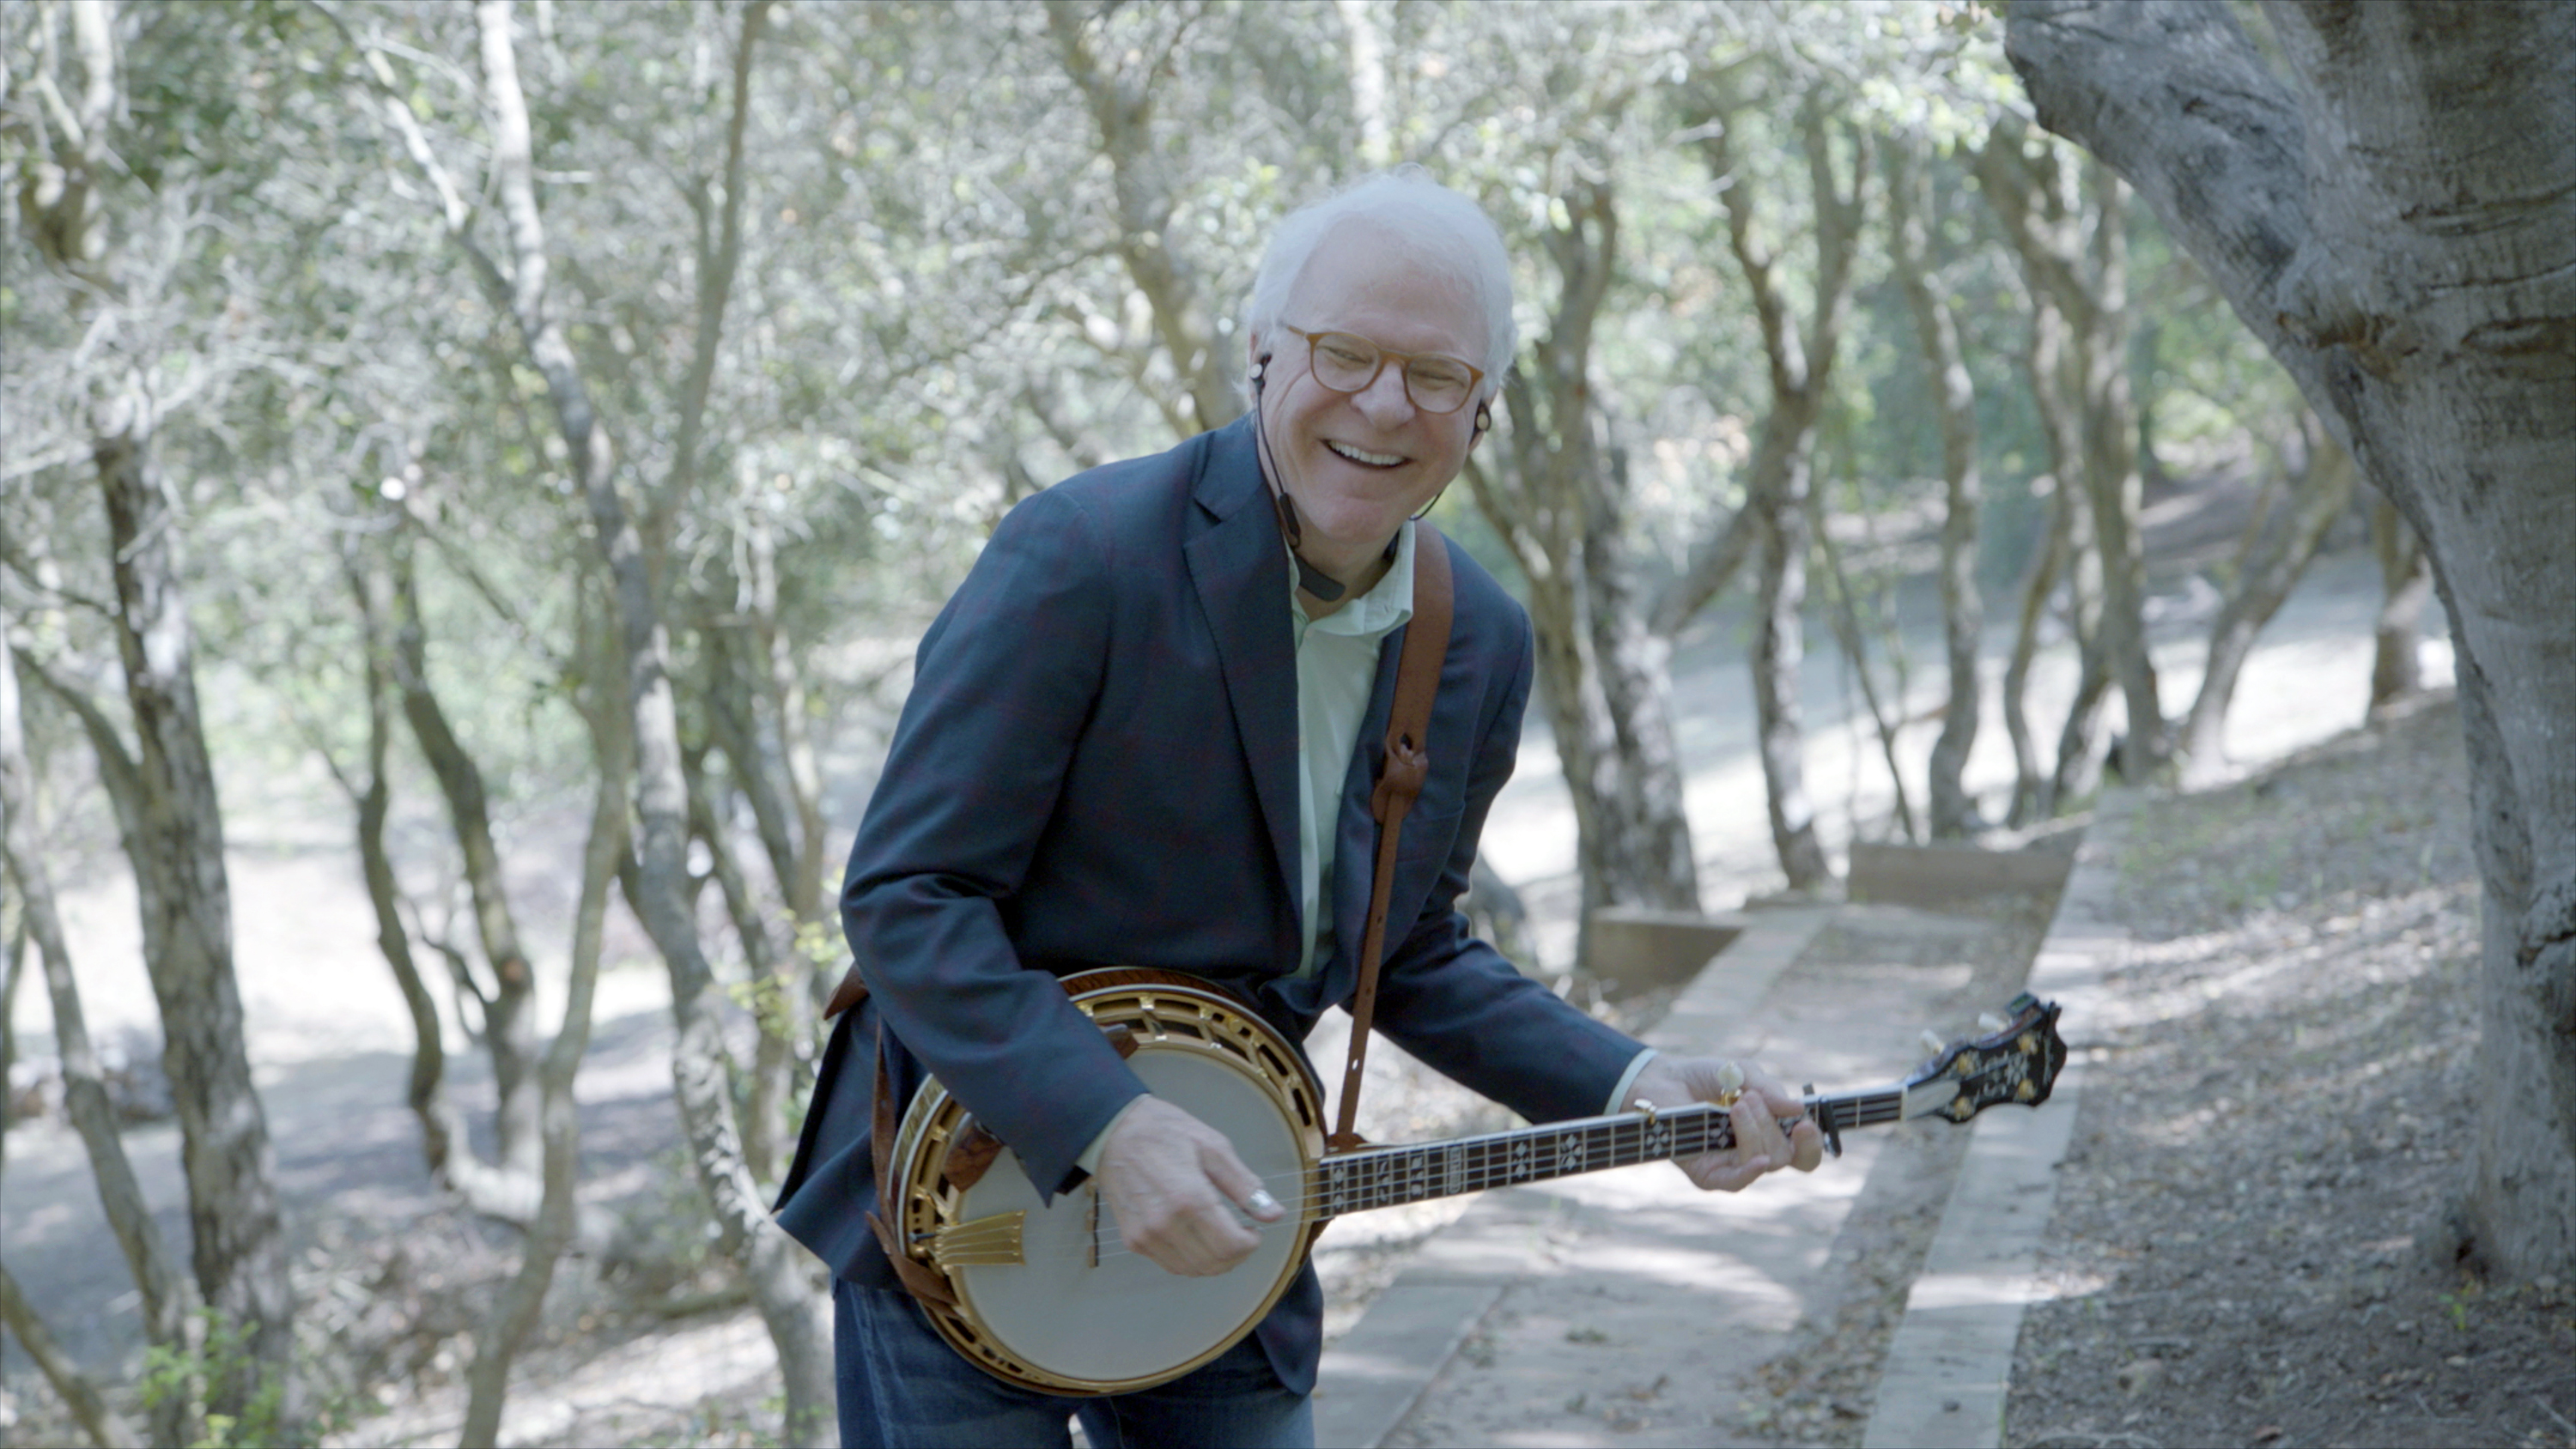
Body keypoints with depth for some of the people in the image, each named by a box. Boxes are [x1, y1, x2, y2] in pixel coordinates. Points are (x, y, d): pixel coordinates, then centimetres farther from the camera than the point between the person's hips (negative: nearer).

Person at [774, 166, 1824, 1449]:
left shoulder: (1481, 646, 1)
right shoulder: (1080, 559, -20)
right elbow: (905, 895, -19)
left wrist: (1637, 1090, -2)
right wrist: (1108, 1127, -29)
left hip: (1216, 1223, 5)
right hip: (969, 1196, -5)